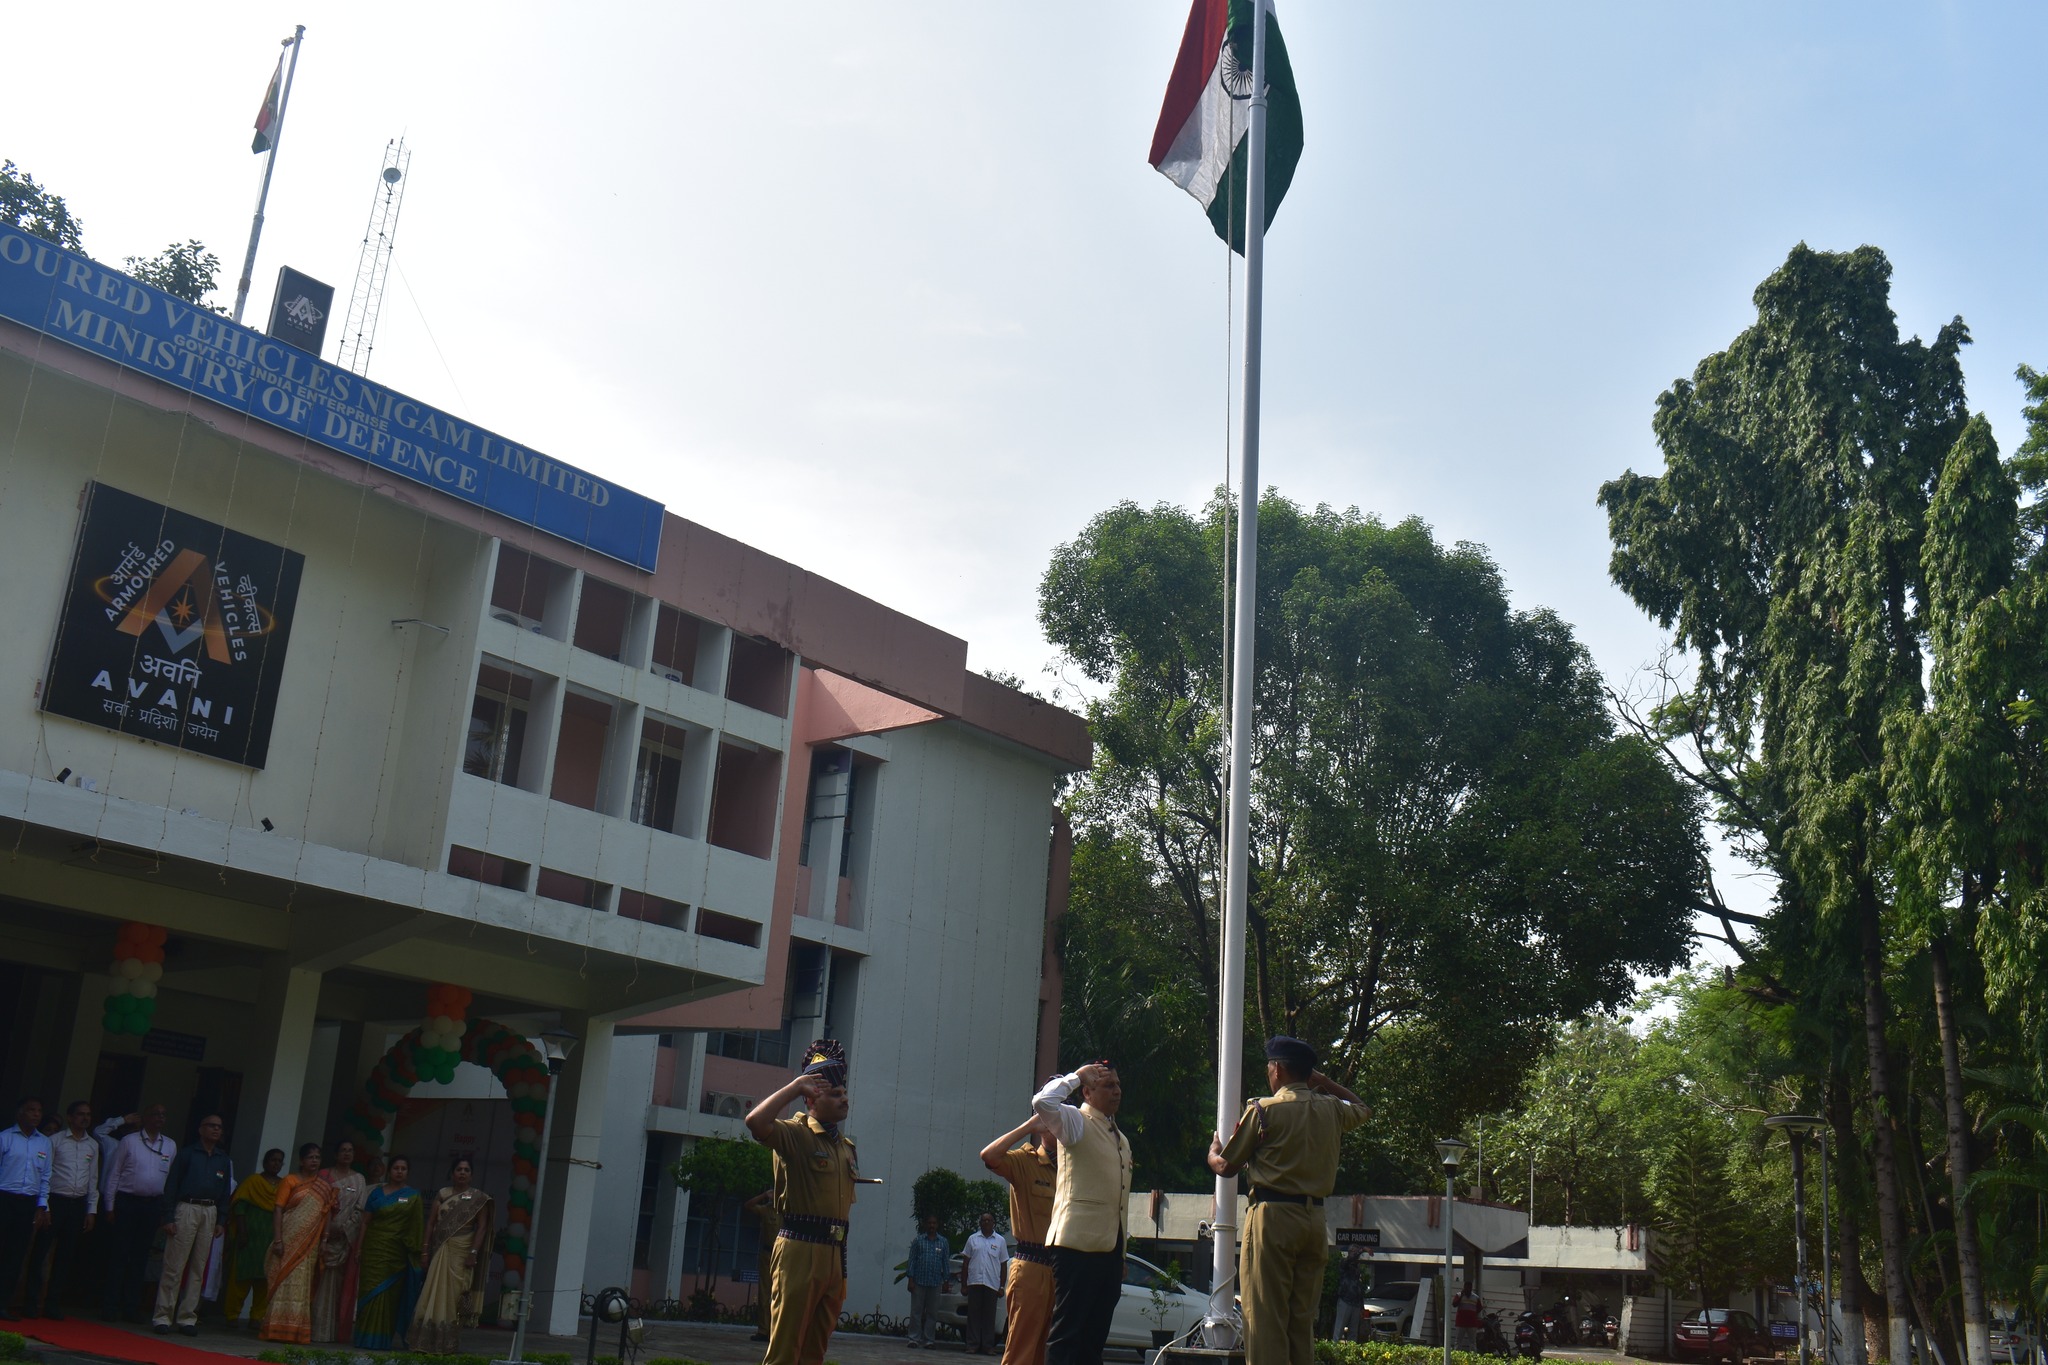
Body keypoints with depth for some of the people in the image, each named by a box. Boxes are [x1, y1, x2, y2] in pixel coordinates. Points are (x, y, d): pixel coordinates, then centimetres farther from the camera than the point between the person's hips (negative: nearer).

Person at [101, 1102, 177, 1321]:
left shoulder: (170, 1146, 9)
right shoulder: (129, 1141, -1)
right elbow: (114, 1174, 0)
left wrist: (166, 1211, 7)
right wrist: (109, 1206, -4)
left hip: (153, 1205, 3)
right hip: (127, 1202, -3)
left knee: (140, 1257, 6)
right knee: (119, 1254, -1)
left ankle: (128, 1307, 13)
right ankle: (110, 1306, 6)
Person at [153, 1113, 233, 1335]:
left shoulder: (223, 1160, 14)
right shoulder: (187, 1154, 1)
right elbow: (171, 1186, -3)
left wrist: (221, 1221, 7)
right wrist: (168, 1217, -10)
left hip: (210, 1212, 4)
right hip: (186, 1209, -4)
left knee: (198, 1268, 5)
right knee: (174, 1266, -6)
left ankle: (187, 1318, 10)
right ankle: (163, 1316, 0)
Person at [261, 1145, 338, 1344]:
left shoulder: (324, 1187, 13)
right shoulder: (290, 1181, 1)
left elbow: (326, 1215, 13)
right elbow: (279, 1210, -4)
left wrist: (324, 1242, 5)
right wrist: (277, 1240, -13)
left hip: (309, 1245, 4)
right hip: (289, 1240, -4)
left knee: (302, 1286, 4)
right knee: (284, 1283, -4)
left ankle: (297, 1331, 7)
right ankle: (277, 1329, -1)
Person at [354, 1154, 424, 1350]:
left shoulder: (413, 1196, 6)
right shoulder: (377, 1192, 6)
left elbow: (417, 1226, 5)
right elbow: (365, 1222, 5)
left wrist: (419, 1247, -4)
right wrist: (359, 1249, -1)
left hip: (398, 1252, 0)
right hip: (375, 1248, 0)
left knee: (392, 1294, 1)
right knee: (373, 1290, -2)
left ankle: (383, 1339, 6)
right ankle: (368, 1338, 3)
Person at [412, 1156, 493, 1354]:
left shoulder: (478, 1198, 1)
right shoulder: (443, 1194, 9)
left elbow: (482, 1228, -3)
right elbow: (431, 1223, 7)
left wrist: (473, 1252, -13)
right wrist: (426, 1250, 1)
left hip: (461, 1252, -3)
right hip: (440, 1250, 3)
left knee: (453, 1297, -1)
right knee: (433, 1296, 2)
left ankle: (447, 1344, 6)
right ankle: (428, 1343, 9)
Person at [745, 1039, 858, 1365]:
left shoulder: (846, 1147, 17)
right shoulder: (796, 1134, -6)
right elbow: (755, 1121, -27)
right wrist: (795, 1086, -19)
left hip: (834, 1255, 8)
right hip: (800, 1251, -8)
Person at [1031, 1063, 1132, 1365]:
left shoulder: (1120, 1138, 21)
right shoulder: (1075, 1122, -2)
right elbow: (1042, 1102, -24)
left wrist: (1121, 1258, 19)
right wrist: (1076, 1076, -11)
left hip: (1109, 1246, 8)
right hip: (1078, 1241, -8)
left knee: (1094, 1336, 9)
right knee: (1068, 1331, -9)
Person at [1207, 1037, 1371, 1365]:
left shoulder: (1263, 1110, -6)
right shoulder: (1332, 1109, 8)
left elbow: (1226, 1166, 3)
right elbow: (1363, 1108, 33)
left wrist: (1213, 1150, 24)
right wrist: (1322, 1081, 28)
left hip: (1273, 1217, -6)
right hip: (1315, 1218, 6)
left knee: (1265, 1315, -5)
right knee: (1303, 1318, 11)